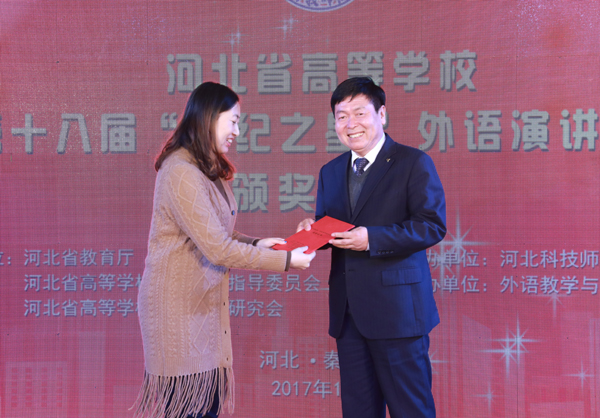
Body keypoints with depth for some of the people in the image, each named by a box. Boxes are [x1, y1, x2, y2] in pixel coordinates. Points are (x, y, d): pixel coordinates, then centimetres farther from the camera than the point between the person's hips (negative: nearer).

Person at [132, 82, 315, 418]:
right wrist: (285, 261, -15)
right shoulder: (181, 173, -19)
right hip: (178, 306, -9)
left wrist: (255, 244, 1)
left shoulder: (208, 170, 13)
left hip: (206, 302, 9)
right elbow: (218, 249, -21)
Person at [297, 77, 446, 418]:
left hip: (396, 309, -6)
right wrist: (313, 231, -4)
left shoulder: (414, 163, -3)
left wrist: (372, 238, -22)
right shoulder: (331, 172, 17)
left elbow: (433, 225, -12)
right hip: (348, 313, 6)